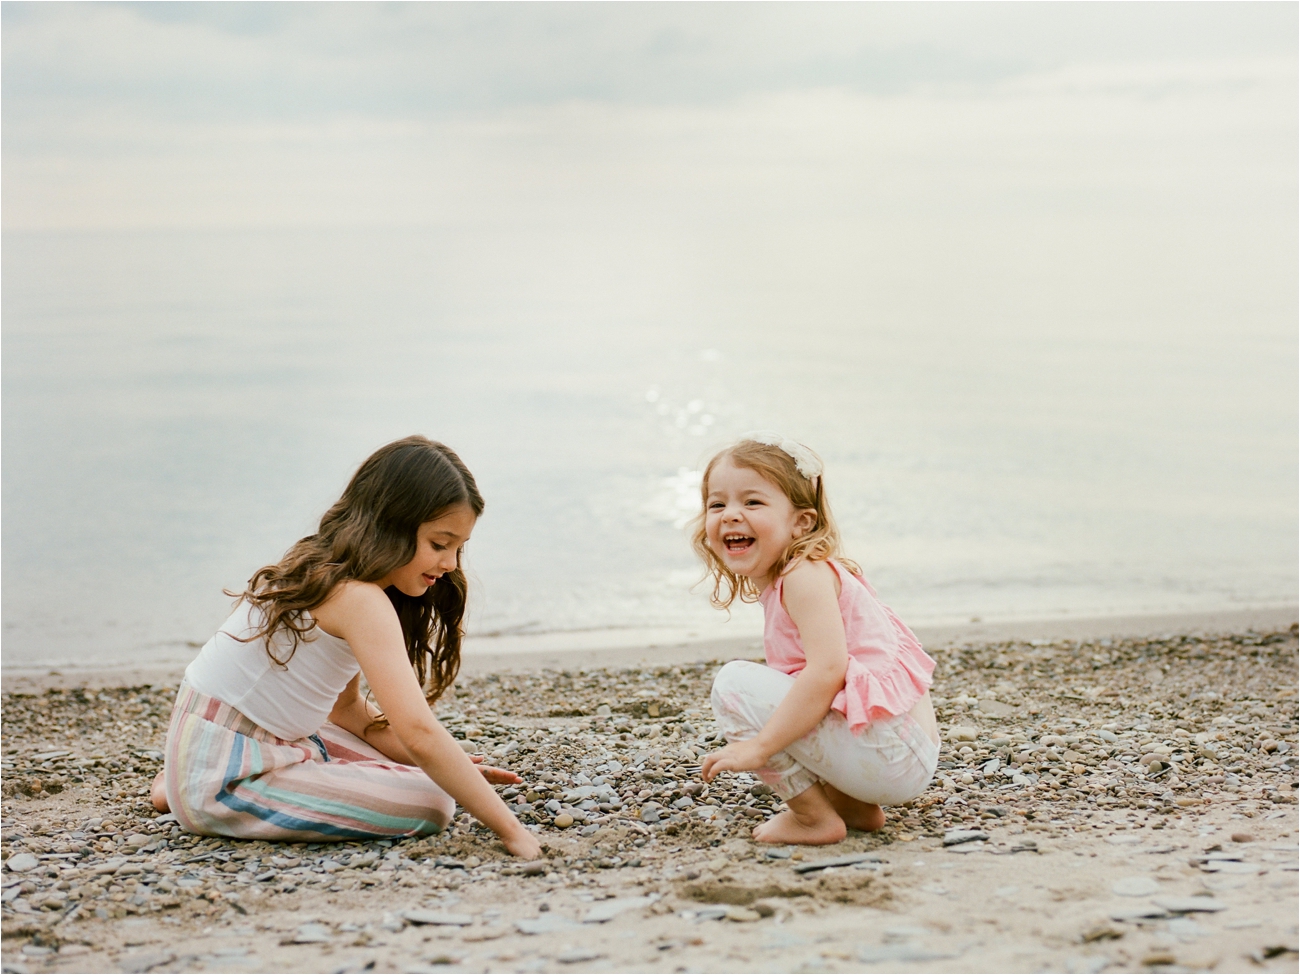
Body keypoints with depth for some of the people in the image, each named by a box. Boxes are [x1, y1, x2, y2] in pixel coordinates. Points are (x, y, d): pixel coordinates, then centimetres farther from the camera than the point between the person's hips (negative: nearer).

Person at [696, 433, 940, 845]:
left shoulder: (805, 574, -12)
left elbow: (827, 671, -25)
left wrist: (759, 746, -24)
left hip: (888, 756, -10)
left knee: (735, 683, -12)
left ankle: (815, 817, -6)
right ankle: (852, 804, 17)